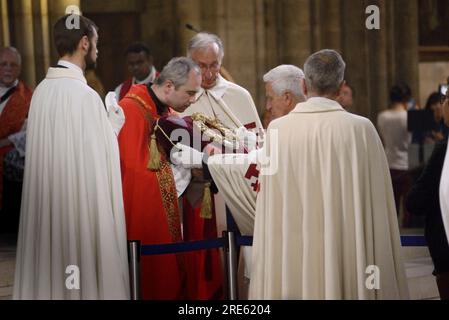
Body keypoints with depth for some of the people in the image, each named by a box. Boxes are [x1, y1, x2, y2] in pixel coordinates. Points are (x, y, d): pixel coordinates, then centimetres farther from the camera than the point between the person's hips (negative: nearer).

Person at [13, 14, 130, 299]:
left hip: (48, 202, 8)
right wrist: (113, 125, -3)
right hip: (80, 201, -8)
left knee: (51, 262, 14)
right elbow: (96, 159, -19)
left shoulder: (43, 89, 6)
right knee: (83, 270, 1)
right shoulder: (84, 95, -18)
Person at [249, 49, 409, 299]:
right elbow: (376, 207, -4)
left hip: (292, 255, 2)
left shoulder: (278, 130, -2)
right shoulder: (361, 129, -7)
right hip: (348, 255, -2)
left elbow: (268, 213, 3)